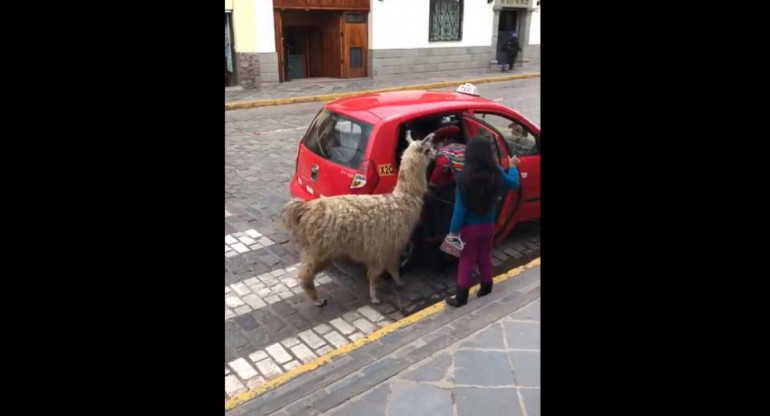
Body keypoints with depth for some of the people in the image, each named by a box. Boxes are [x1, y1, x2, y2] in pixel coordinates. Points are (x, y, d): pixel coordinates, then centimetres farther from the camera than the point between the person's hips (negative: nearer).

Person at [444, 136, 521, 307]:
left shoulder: (465, 177, -23)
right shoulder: (495, 173, -9)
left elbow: (461, 208, -20)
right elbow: (514, 183, 12)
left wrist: (453, 230, -11)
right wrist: (513, 166, 30)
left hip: (470, 227, -4)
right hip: (488, 224, 4)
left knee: (466, 261, 6)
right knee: (485, 257, 22)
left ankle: (461, 297, 14)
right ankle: (486, 287, 38)